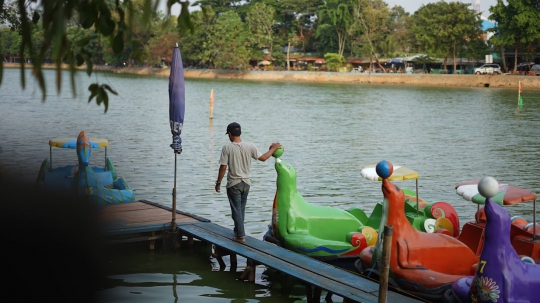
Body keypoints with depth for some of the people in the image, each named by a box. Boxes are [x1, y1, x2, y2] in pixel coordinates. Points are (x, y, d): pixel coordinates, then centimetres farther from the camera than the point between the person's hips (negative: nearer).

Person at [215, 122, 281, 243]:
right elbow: (262, 158, 4)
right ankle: (238, 231, 32)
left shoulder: (227, 148, -14)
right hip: (246, 183, 4)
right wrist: (273, 149, 20)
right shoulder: (249, 146, -4)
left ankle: (240, 236, 2)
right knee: (241, 209, 19)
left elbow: (223, 167, -13)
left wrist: (218, 183, -3)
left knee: (236, 210, 2)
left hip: (233, 184, -4)